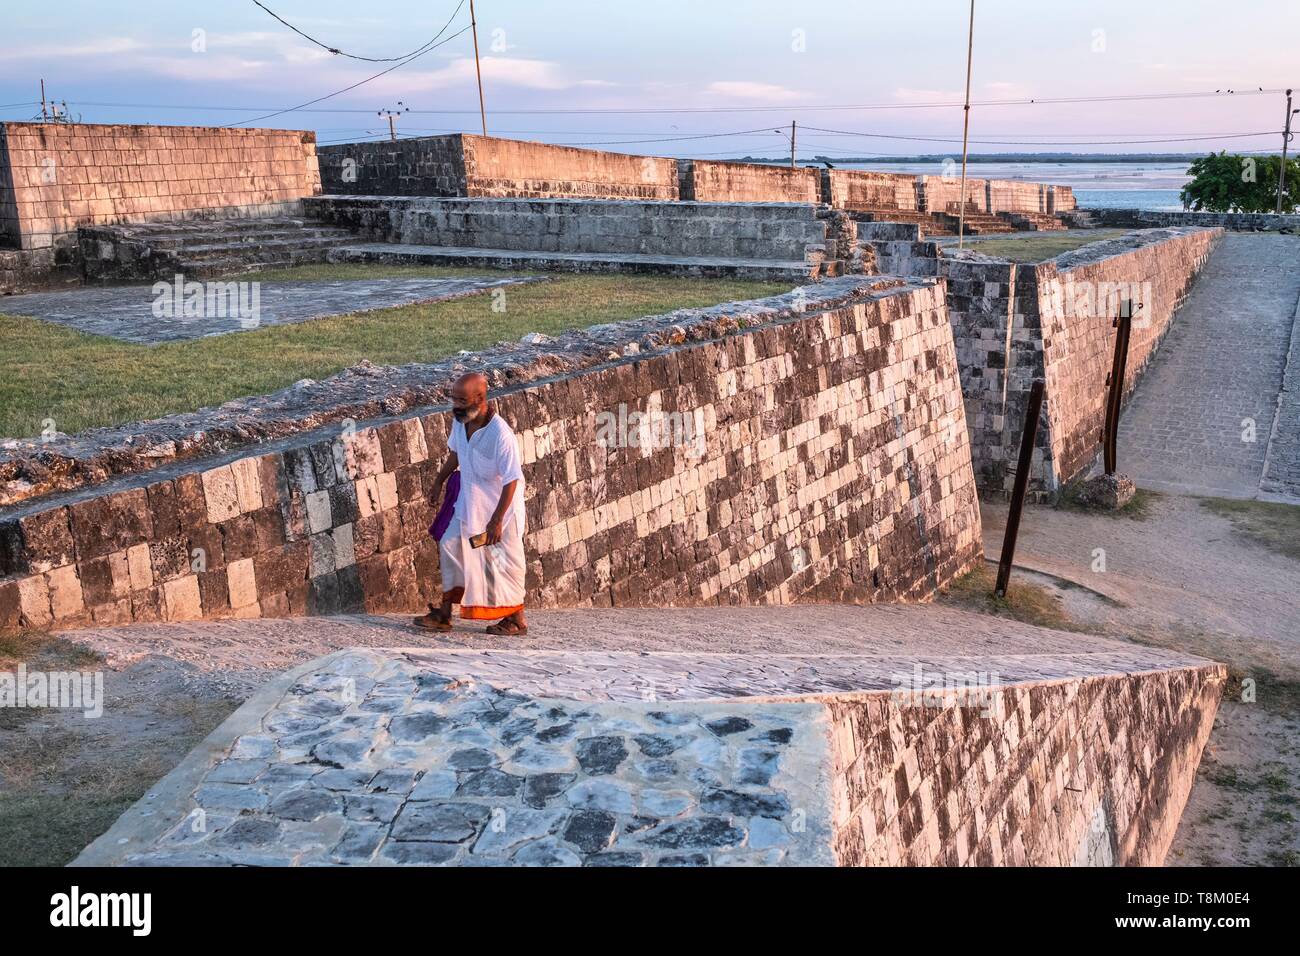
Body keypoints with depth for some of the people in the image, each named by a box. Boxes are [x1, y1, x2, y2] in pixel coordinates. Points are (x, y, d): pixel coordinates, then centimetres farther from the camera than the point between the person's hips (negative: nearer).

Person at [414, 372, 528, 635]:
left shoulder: (501, 435, -29)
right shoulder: (460, 421, -6)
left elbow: (511, 481, -24)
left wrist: (496, 520, -22)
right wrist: (439, 481, 20)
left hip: (500, 506, -7)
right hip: (469, 503, 7)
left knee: (504, 561, 5)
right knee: (450, 547, 5)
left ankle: (516, 619, 23)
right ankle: (444, 615, 16)